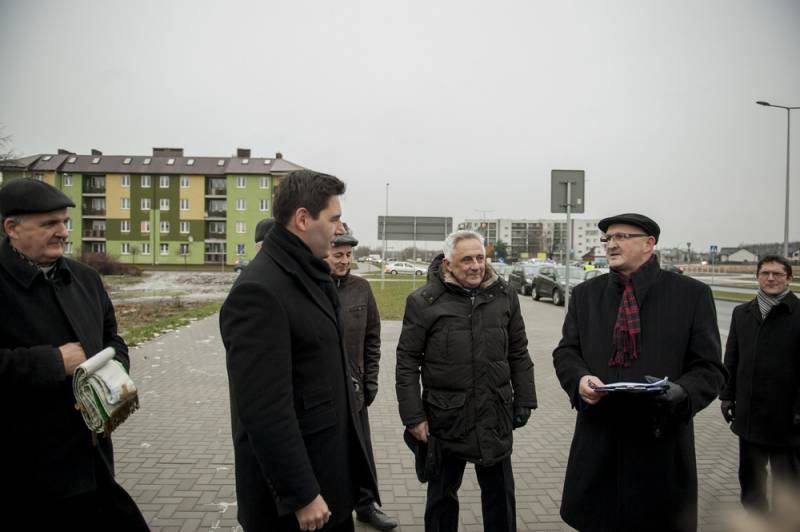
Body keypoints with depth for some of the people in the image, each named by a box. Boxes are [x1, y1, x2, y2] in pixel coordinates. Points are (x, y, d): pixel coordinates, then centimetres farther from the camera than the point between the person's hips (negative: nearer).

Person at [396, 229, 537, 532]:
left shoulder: (504, 295, 2)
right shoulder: (423, 302, -8)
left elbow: (518, 354, 10)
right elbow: (407, 363, -6)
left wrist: (524, 401, 7)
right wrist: (413, 416, -8)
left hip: (496, 417, 3)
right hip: (445, 417, -2)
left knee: (500, 494, 15)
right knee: (442, 494, 16)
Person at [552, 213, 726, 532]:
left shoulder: (692, 294, -1)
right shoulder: (585, 294, 8)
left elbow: (709, 369, -1)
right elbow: (566, 352, 8)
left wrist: (682, 392, -21)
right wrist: (580, 378, -14)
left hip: (661, 441, -2)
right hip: (598, 441, 2)